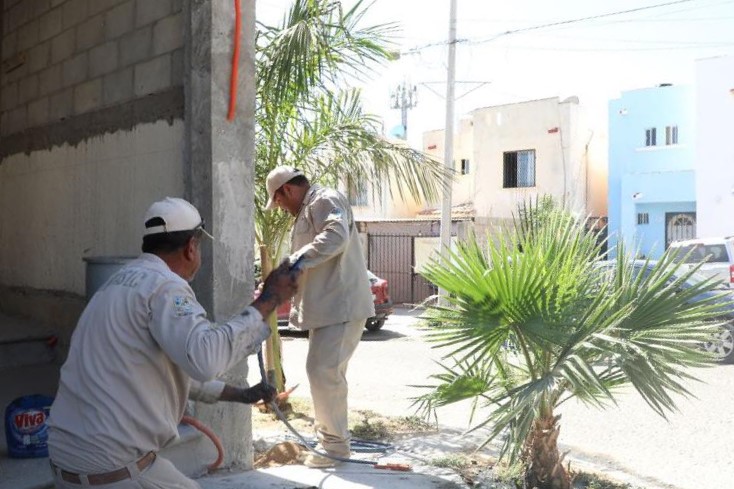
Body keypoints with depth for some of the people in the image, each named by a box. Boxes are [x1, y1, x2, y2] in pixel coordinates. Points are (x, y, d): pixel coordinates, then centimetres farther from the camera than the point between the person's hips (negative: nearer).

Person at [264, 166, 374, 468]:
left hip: (341, 305, -11)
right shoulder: (308, 209, 23)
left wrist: (298, 260, -30)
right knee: (322, 371, 15)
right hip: (327, 306, 11)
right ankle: (327, 436, 26)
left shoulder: (324, 201, -10)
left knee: (323, 371, -12)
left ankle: (336, 446, -1)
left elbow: (336, 236, -31)